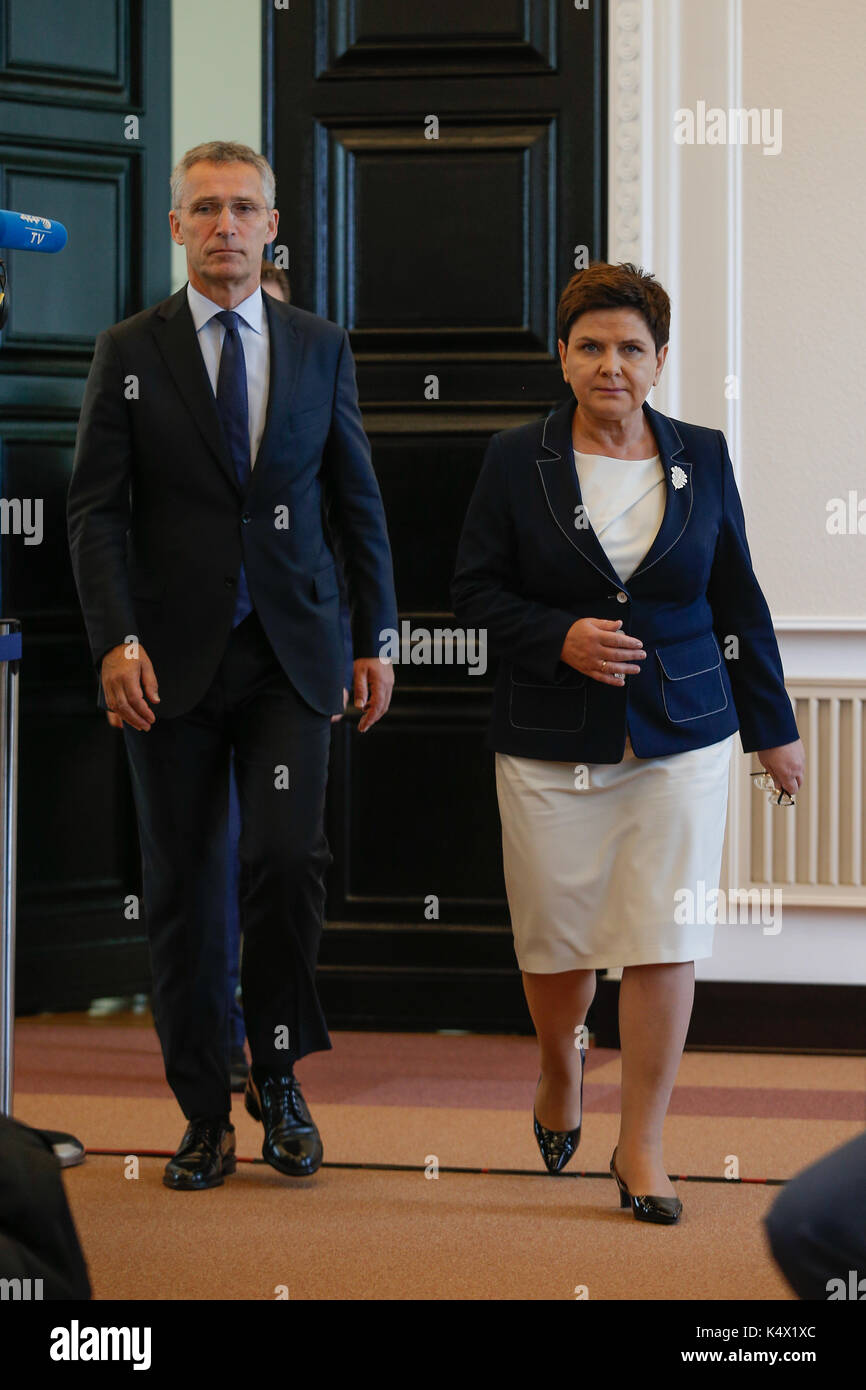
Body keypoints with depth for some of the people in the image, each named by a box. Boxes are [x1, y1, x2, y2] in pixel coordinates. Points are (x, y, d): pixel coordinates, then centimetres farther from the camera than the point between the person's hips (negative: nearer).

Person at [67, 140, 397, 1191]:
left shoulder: (321, 348, 8)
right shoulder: (129, 352, 3)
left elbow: (357, 502, 11)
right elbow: (96, 509, -2)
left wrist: (374, 639, 6)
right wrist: (116, 640, -14)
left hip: (289, 652, 1)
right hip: (172, 661, 0)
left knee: (288, 858, -12)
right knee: (183, 885, 3)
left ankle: (277, 1076, 8)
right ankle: (204, 1112, 13)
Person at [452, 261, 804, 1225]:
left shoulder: (702, 459, 5)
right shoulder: (515, 461, 0)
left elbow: (739, 602, 11)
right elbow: (474, 591, 2)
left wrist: (772, 728, 13)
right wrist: (558, 637, -15)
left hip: (680, 739, 1)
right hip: (550, 744, 0)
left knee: (664, 941, -5)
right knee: (557, 937, 7)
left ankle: (641, 1146, 6)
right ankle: (560, 1075, 39)